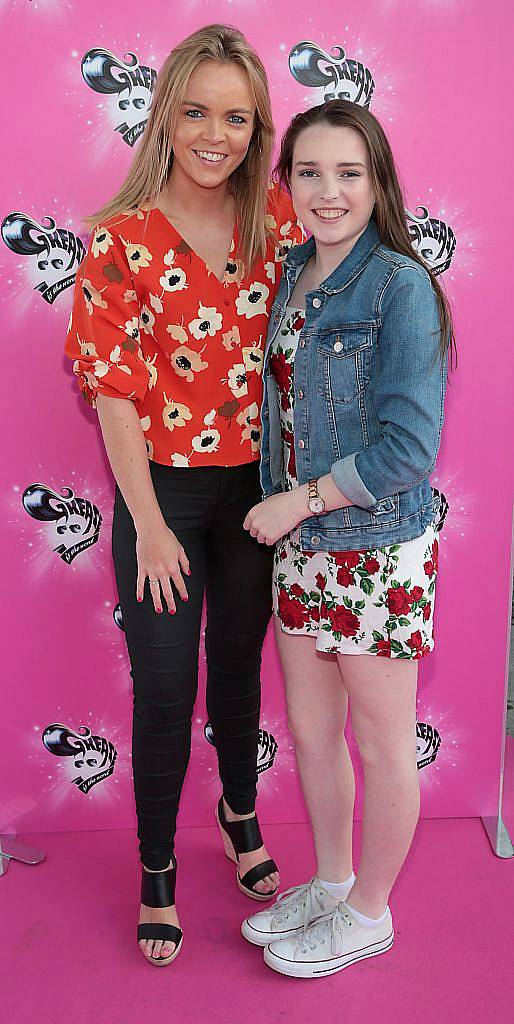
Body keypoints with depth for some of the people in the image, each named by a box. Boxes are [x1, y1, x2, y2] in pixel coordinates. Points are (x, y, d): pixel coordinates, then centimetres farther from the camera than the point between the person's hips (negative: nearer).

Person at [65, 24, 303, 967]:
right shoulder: (120, 240, -13)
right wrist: (150, 528, -13)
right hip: (163, 488, -3)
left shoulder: (277, 218, -1)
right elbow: (115, 394, -12)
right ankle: (156, 869, 29)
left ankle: (240, 813, 46)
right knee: (165, 689, 6)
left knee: (239, 662, 20)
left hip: (257, 481, 4)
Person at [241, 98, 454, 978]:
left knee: (382, 743, 11)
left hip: (378, 552, -7)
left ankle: (367, 913, 32)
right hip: (302, 549, 7)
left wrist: (299, 500, -14)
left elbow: (407, 447, -20)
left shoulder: (400, 286, -15)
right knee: (309, 730, 19)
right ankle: (330, 882, 42)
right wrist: (287, 512, 4)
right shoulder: (292, 274, 7)